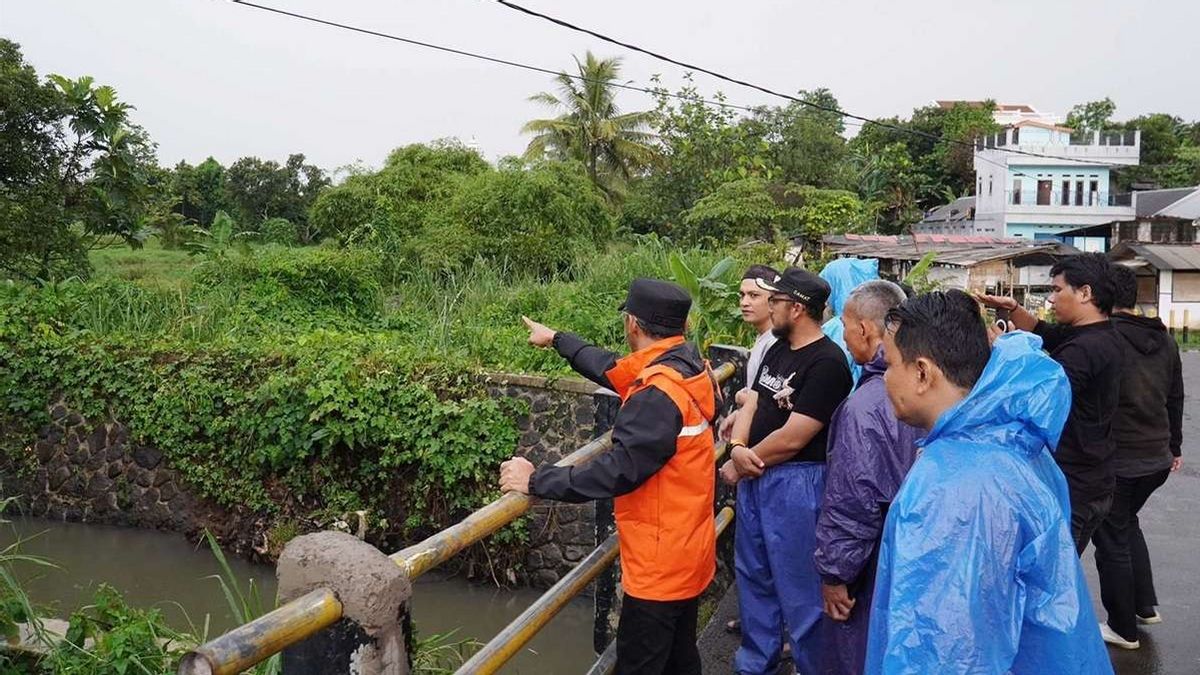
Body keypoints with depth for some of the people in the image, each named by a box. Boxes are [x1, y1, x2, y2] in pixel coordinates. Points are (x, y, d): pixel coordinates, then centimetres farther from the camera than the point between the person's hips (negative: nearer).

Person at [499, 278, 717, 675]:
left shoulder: (659, 393, -28)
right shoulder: (685, 364, 0)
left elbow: (618, 471, -31)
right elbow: (615, 372, 14)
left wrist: (536, 481, -23)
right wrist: (557, 339, 24)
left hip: (661, 562, -9)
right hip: (684, 551, 9)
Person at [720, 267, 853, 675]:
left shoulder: (827, 363, -19)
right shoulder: (777, 350, 9)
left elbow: (791, 438, -22)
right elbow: (751, 403, 8)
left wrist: (739, 466, -10)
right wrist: (738, 447, -13)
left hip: (796, 483, -9)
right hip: (756, 476, 9)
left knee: (798, 586, 4)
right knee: (752, 574, 19)